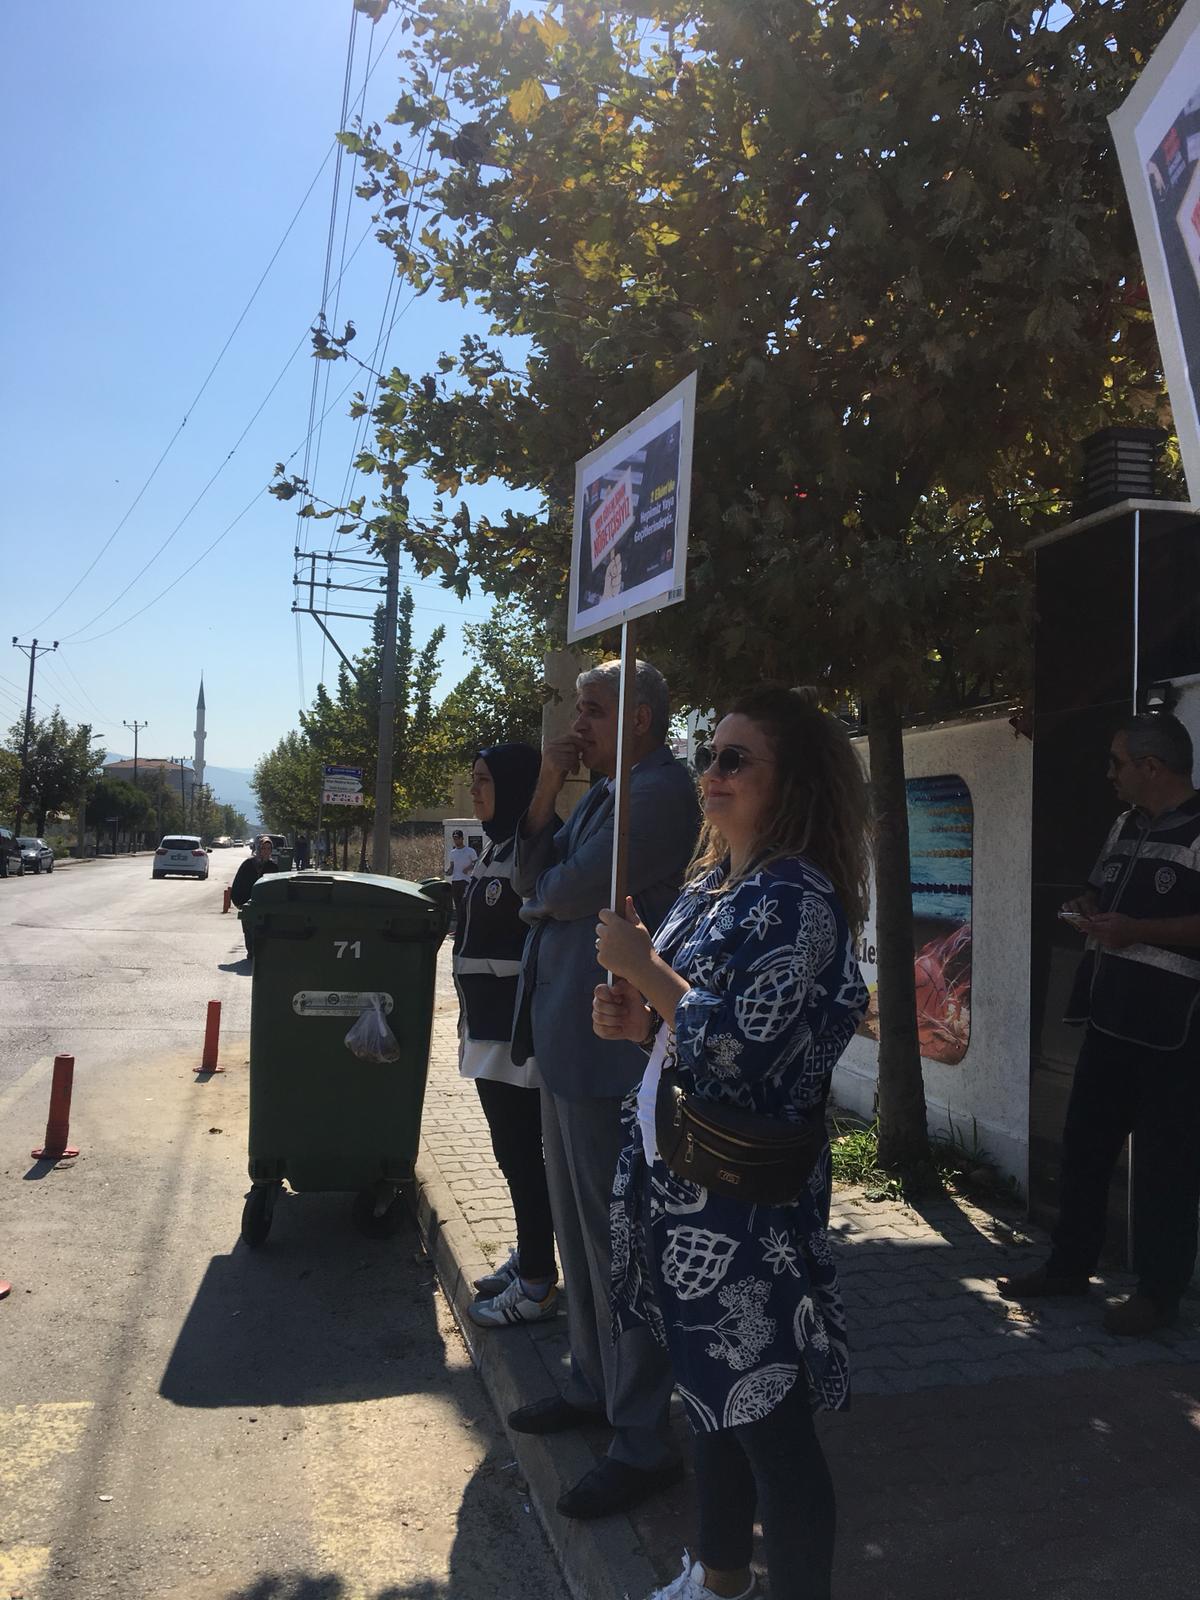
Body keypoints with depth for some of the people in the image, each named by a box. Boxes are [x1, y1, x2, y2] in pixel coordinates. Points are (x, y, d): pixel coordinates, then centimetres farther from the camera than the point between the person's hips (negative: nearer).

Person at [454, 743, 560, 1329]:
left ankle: (536, 1286, 14)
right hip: (490, 1029, 10)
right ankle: (527, 1258, 33)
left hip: (515, 1033, -10)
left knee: (521, 1154, 1)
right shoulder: (498, 847, 13)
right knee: (512, 1150, 18)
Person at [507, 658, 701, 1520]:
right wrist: (547, 787, 1)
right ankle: (595, 1383, 39)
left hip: (608, 1045, -10)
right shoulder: (605, 792, 14)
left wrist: (542, 896, 0)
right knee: (580, 1225, 21)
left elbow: (571, 890, -22)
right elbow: (533, 878, 12)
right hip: (568, 1038, 10)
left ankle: (643, 1442, 16)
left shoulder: (659, 790, -17)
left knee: (616, 1238, 1)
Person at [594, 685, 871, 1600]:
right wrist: (639, 1020, 0)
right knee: (711, 1391, 24)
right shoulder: (711, 885, 9)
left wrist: (643, 968, -17)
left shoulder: (797, 898, -18)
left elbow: (742, 1046, -25)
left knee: (767, 1415, 5)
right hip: (680, 1179, 9)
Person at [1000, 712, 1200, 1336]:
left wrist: (1137, 930, -23)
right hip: (1109, 1019, 9)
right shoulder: (1125, 826, 15)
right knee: (1083, 1144, 15)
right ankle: (1069, 1264, 29)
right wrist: (1088, 909, 6)